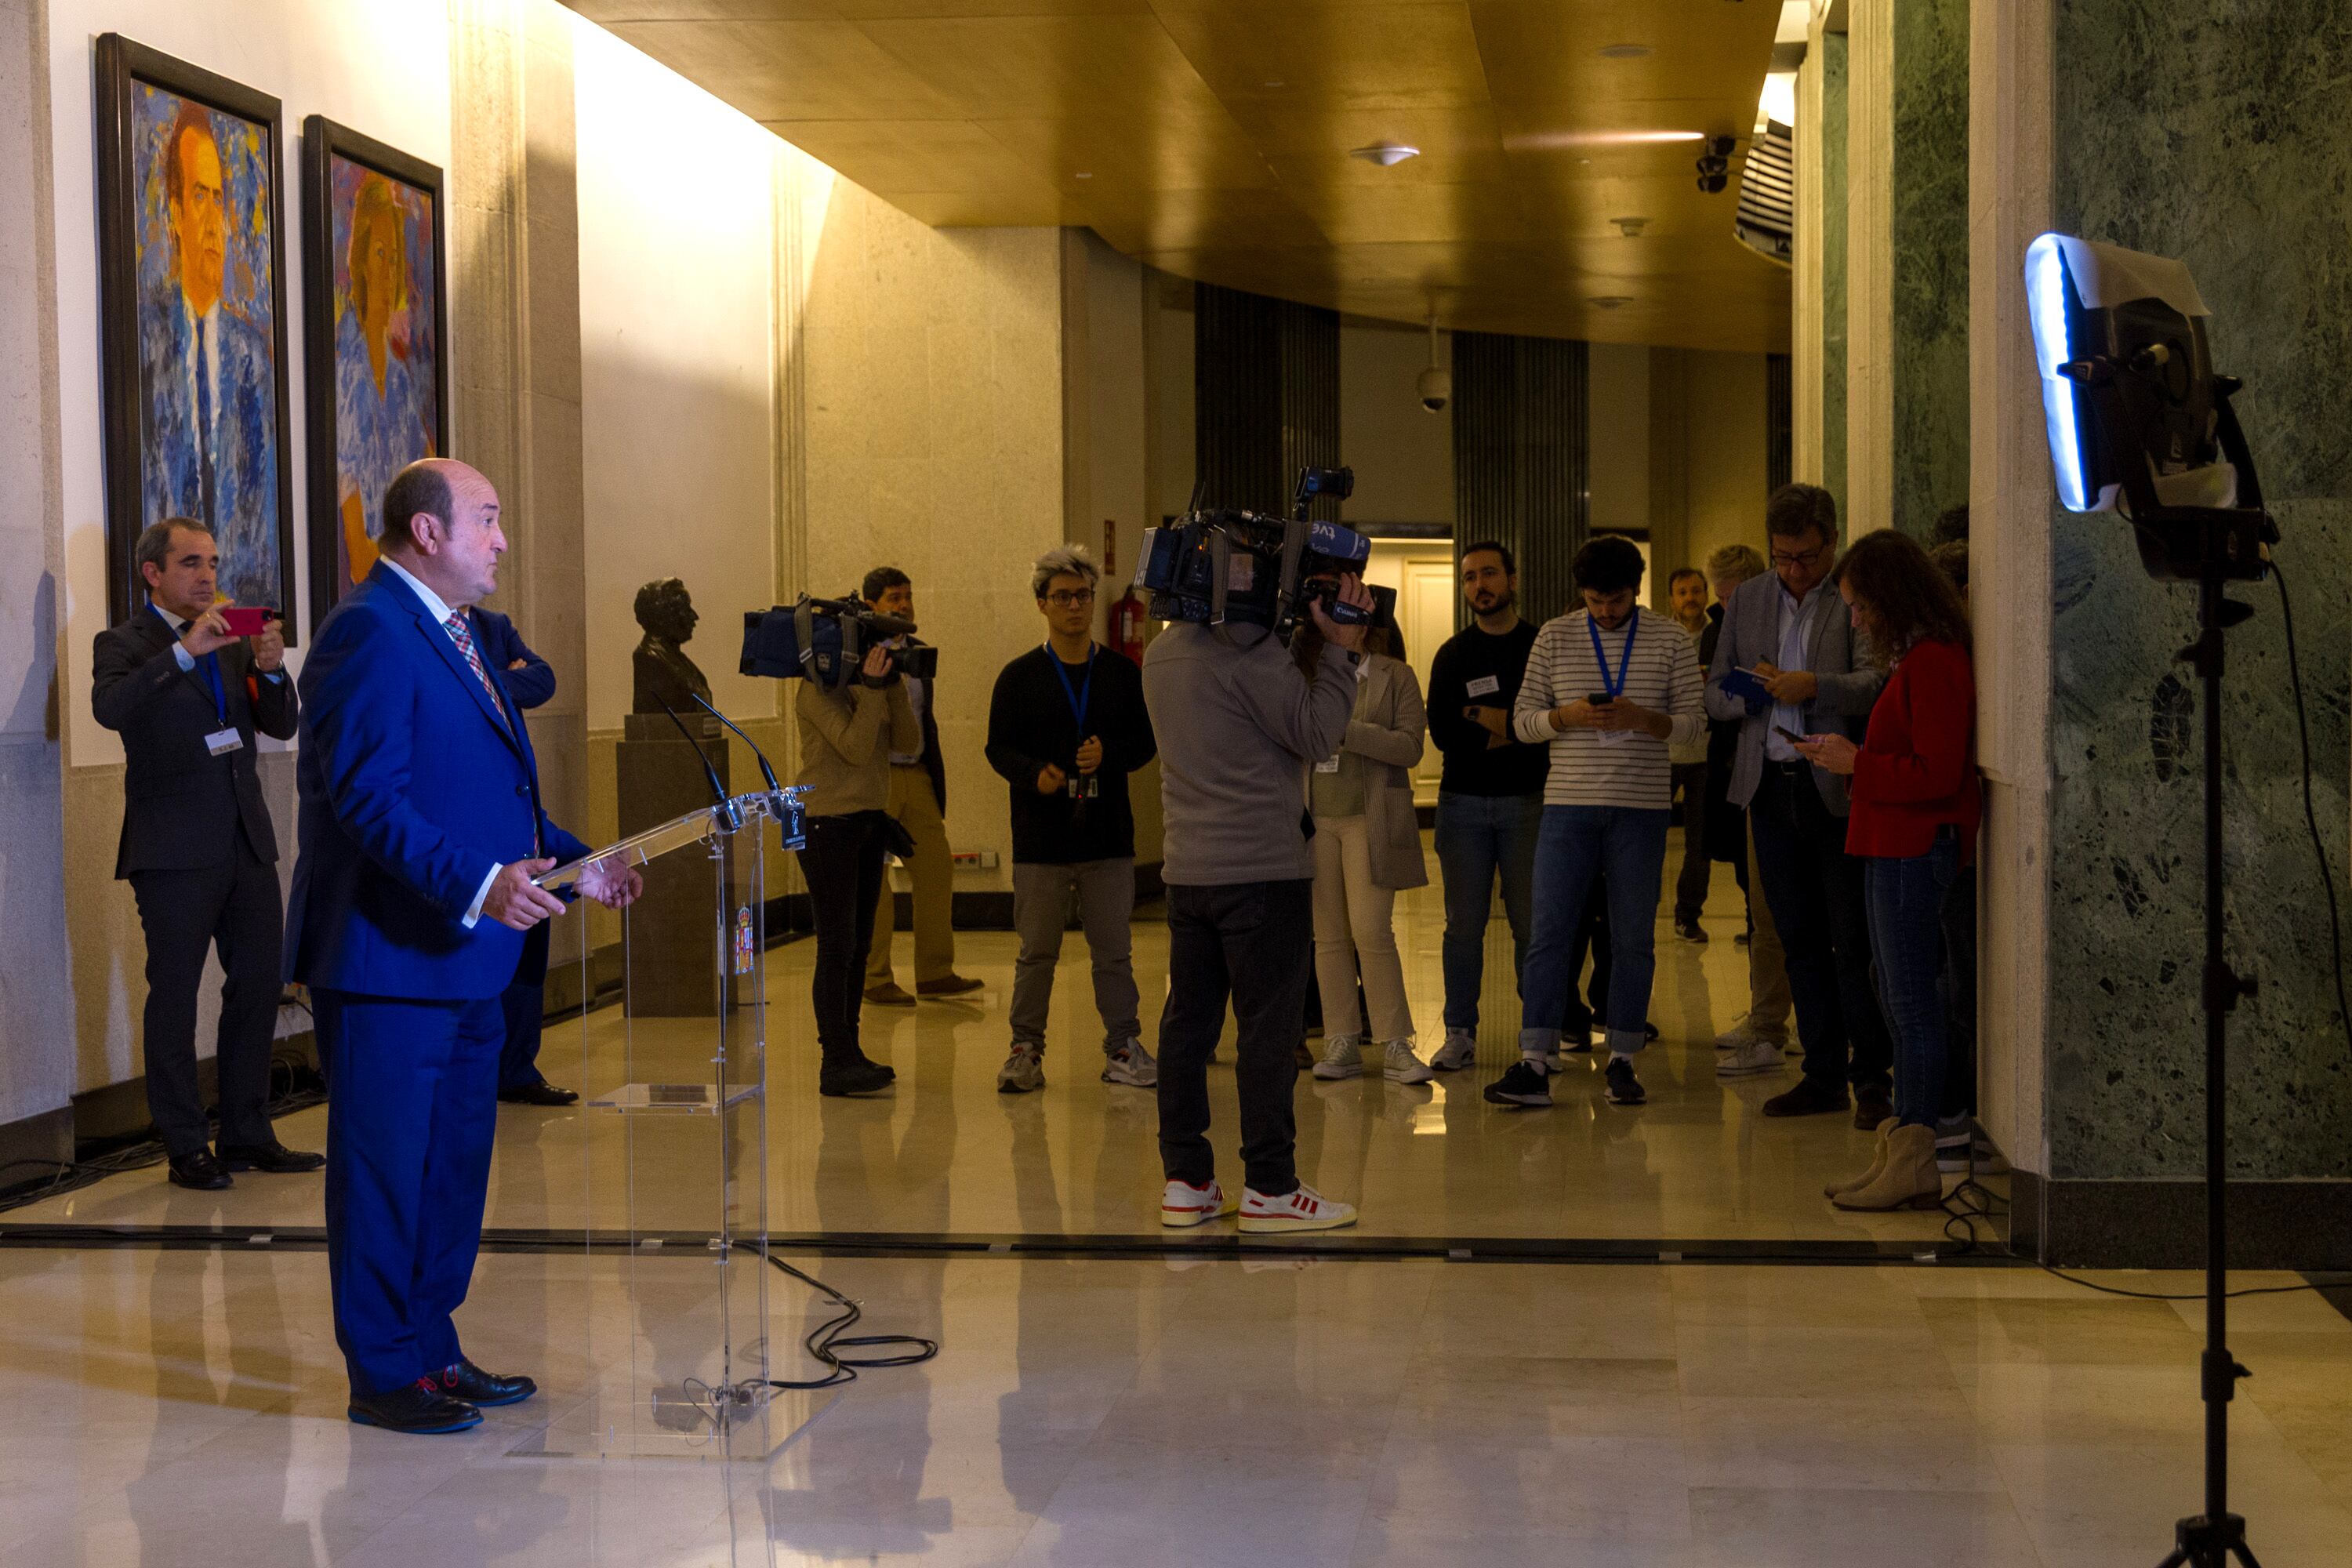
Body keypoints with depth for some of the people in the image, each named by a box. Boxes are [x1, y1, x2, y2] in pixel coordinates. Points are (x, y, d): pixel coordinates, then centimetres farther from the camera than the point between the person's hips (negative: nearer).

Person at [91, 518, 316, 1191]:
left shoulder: (233, 643, 16)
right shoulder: (125, 644, -2)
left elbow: (281, 726, 11)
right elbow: (110, 708, -22)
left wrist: (271, 670, -8)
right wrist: (185, 651, -27)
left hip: (246, 842, 6)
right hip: (176, 850, -6)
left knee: (258, 987, 8)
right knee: (174, 997, 0)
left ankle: (247, 1135, 18)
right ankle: (186, 1148, 7)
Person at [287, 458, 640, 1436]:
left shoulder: (453, 636, 17)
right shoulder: (369, 632, -15)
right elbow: (369, 797, -24)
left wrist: (571, 864, 15)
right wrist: (478, 885, -33)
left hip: (467, 957, 10)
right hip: (390, 960, -10)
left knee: (454, 1166, 16)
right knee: (383, 1167, 0)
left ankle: (432, 1350, 27)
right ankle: (384, 1375, 9)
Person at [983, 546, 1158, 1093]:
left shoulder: (1123, 673, 8)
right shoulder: (1019, 677, 3)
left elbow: (1145, 741, 8)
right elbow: (998, 747, 2)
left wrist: (1109, 755, -12)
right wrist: (1034, 774, -17)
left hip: (1109, 836, 1)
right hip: (1040, 839, -1)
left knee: (1114, 951, 5)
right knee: (1037, 952, 5)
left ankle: (1123, 1048, 13)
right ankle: (1026, 1049, 14)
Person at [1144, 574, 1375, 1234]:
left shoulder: (1162, 652, 11)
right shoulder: (1247, 649, -15)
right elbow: (1316, 734, -13)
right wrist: (1341, 648, -8)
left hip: (1188, 869, 8)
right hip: (1262, 866, -8)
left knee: (1188, 1022, 9)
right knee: (1268, 1027, -2)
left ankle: (1185, 1180, 13)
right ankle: (1269, 1188, 1)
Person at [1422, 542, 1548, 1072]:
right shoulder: (1452, 655, 11)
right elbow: (1441, 732, -1)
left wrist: (1499, 721, -8)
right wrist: (1518, 735, -7)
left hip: (1527, 800, -2)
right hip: (1463, 801, 2)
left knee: (1531, 923, -4)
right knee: (1464, 924, 1)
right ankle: (1460, 1034, 6)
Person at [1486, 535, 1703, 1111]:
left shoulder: (1671, 642, 4)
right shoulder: (1554, 637, 6)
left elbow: (1692, 724, 2)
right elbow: (1523, 719, 6)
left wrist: (1643, 719, -16)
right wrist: (1568, 716, -14)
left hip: (1642, 809, 0)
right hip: (1569, 804, 0)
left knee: (1633, 938, 3)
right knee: (1549, 932, -4)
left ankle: (1623, 1059, 12)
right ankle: (1536, 1063, -3)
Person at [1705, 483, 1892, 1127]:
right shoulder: (1748, 601, 13)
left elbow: (1875, 683, -15)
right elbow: (1714, 692, 14)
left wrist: (1814, 686, -28)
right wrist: (1749, 692, -6)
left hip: (1838, 789, -5)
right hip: (1771, 785, 5)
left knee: (1854, 942, -3)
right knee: (1800, 941, 10)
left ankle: (1872, 1079, 4)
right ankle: (1823, 1074, 17)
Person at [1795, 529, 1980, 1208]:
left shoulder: (1932, 663, -15)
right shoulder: (1917, 659, 18)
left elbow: (1936, 775, -21)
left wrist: (1856, 764, -12)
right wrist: (1850, 759, 11)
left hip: (1915, 851, -11)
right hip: (1898, 848, 11)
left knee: (1914, 1004, -7)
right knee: (1900, 1000, 12)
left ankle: (1913, 1163, -4)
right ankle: (1902, 1154, 17)